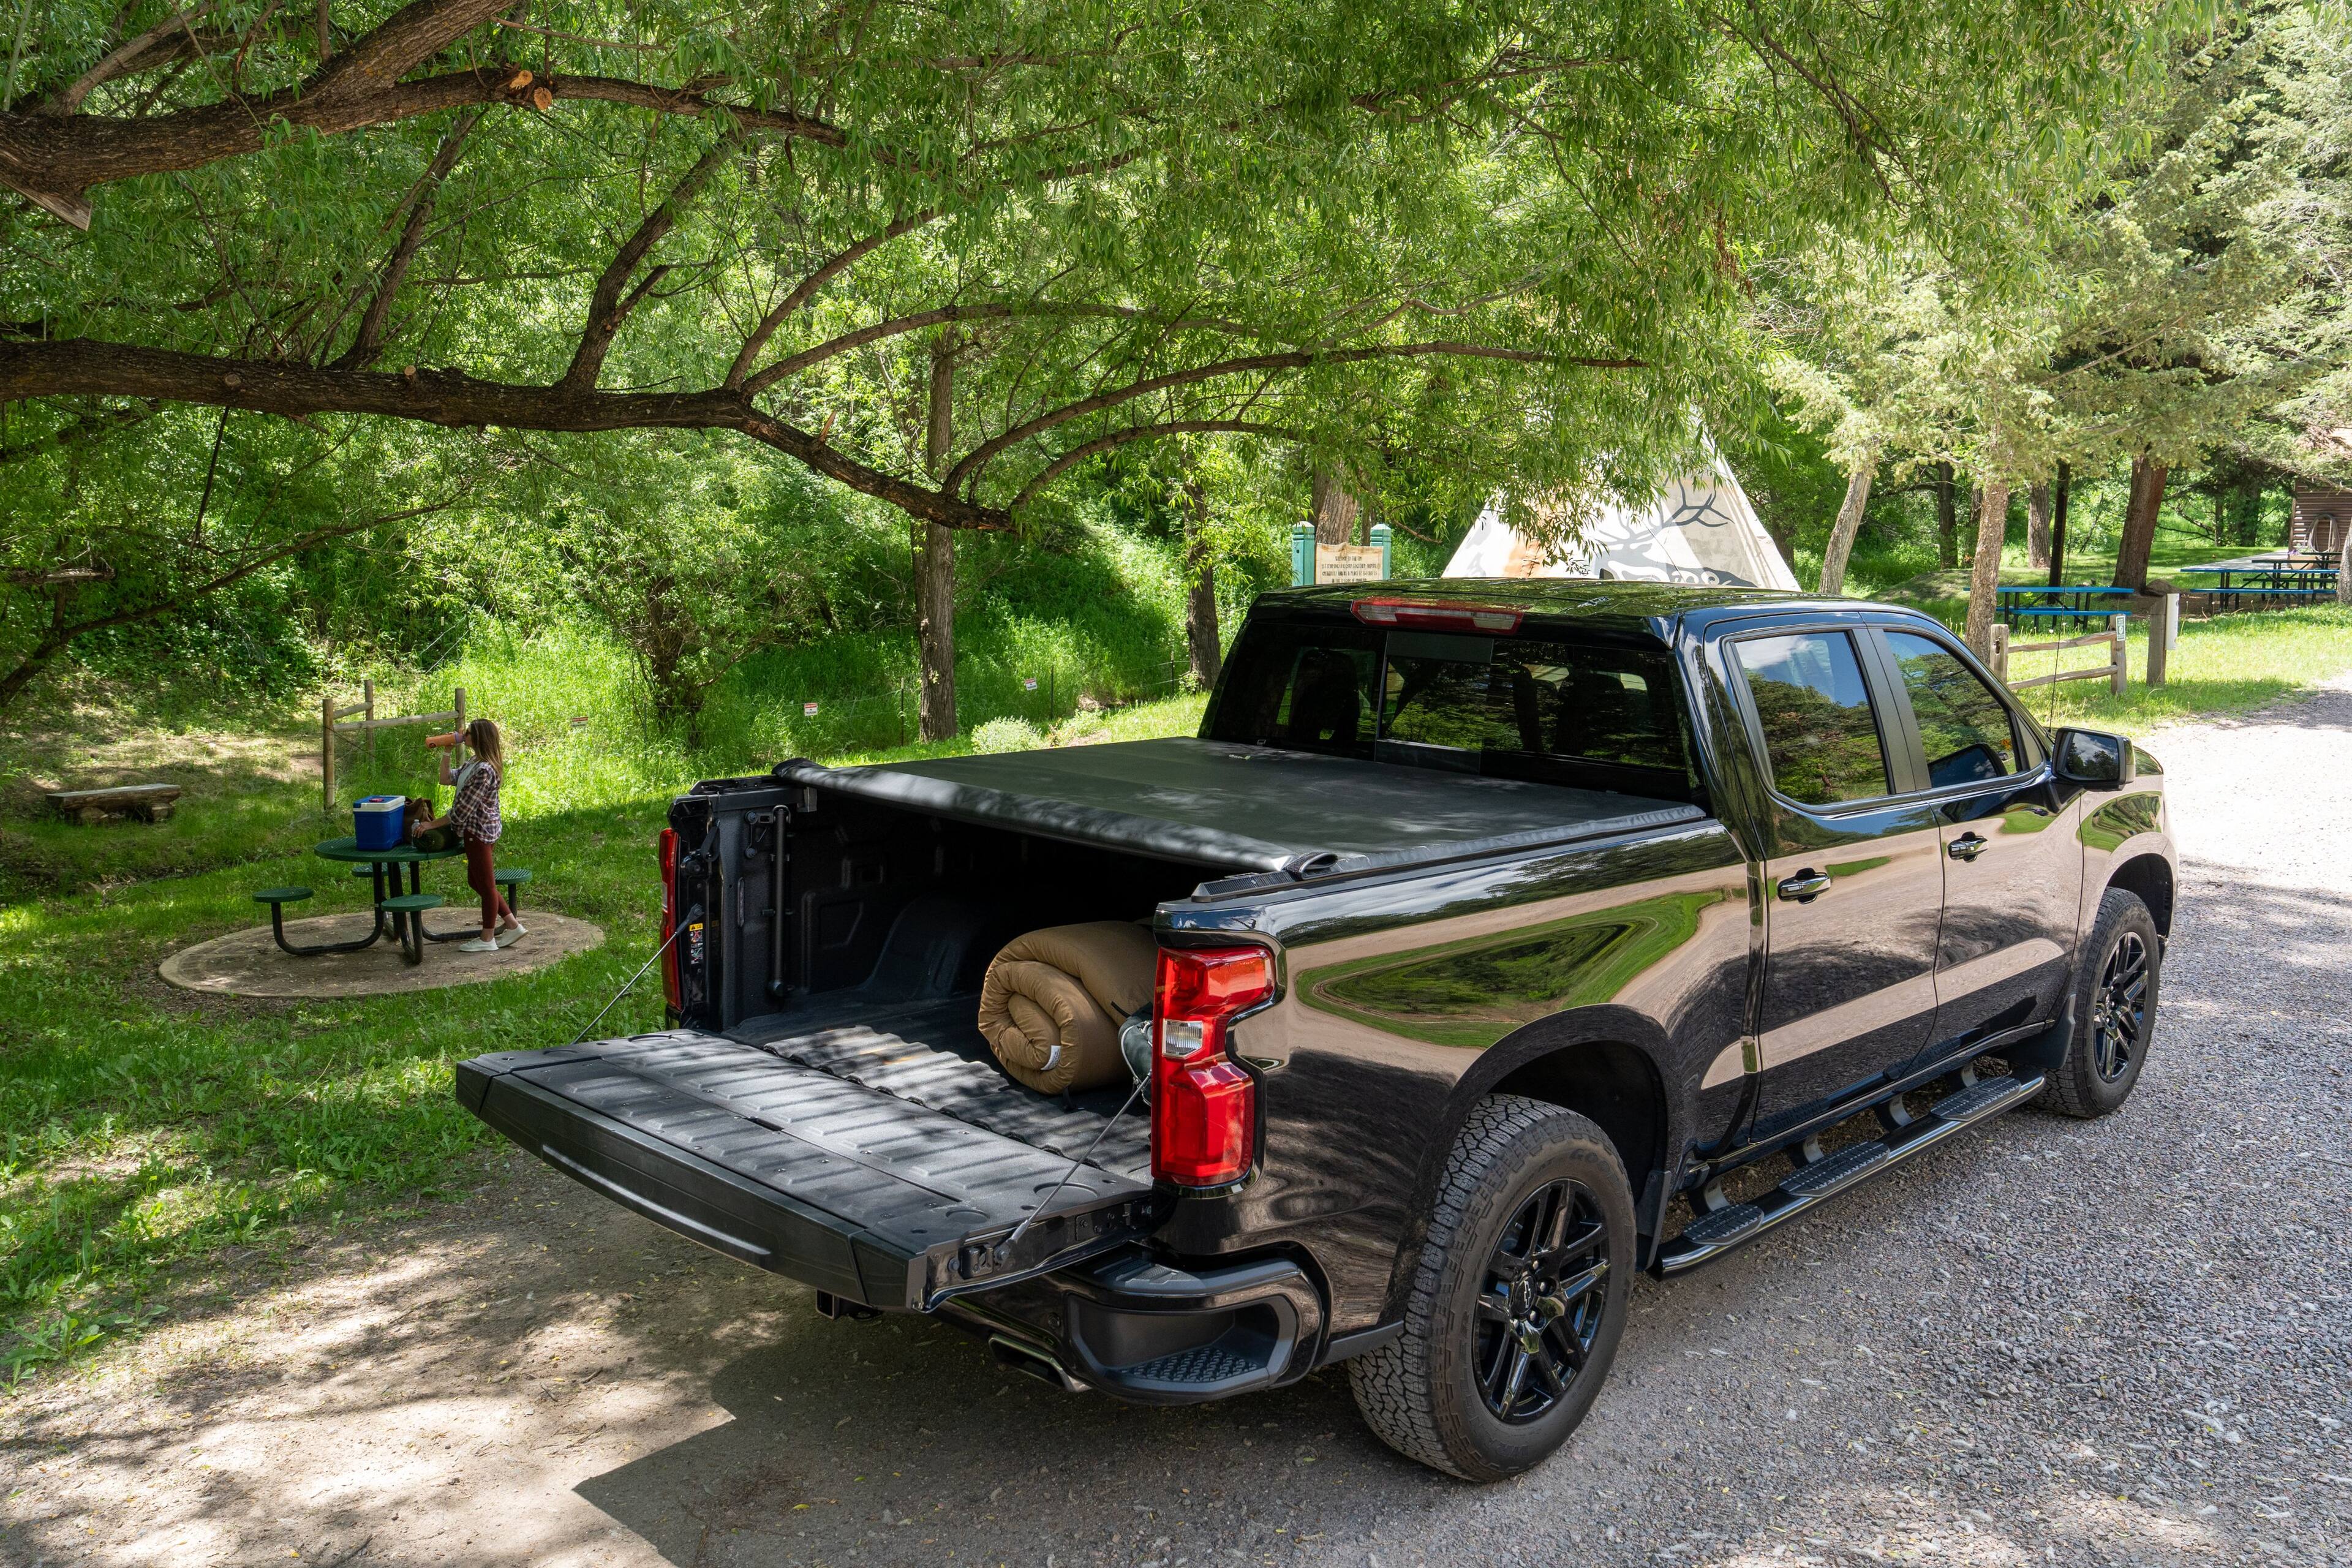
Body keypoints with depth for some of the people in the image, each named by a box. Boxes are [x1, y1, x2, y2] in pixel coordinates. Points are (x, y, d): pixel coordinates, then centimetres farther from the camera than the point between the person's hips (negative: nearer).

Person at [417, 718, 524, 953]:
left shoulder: (484, 770, -23)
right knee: (475, 882, 18)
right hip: (477, 830, 11)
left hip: (480, 832, -11)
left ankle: (487, 939, 15)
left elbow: (462, 810, -22)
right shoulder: (473, 765, 8)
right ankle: (512, 925, 23)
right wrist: (446, 753, 4)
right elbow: (446, 779, 14)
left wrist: (432, 824, -15)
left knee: (485, 884, 3)